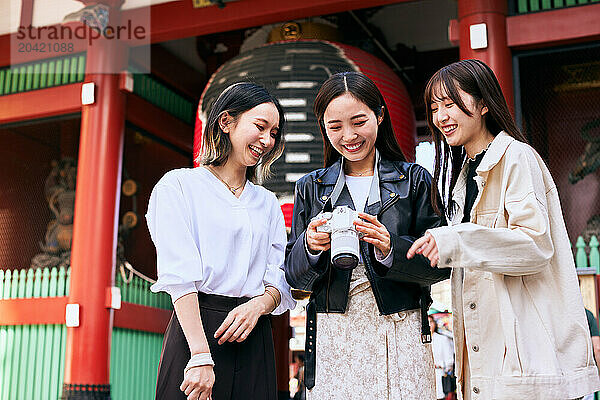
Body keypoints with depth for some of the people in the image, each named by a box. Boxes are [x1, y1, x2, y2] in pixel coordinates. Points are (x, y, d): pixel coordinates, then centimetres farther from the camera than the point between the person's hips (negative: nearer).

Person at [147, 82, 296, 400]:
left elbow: (280, 281, 11)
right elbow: (179, 275, -11)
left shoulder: (267, 203, 16)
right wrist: (201, 356, -20)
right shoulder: (179, 186, 0)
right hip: (196, 328, -4)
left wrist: (259, 304, -12)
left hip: (255, 338, 5)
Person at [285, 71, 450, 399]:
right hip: (332, 338, 1)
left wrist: (390, 248, -19)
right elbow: (294, 276, 6)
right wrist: (310, 247, -14)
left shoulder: (413, 180, 5)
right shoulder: (311, 188, 10)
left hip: (399, 334, -1)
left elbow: (438, 264, -2)